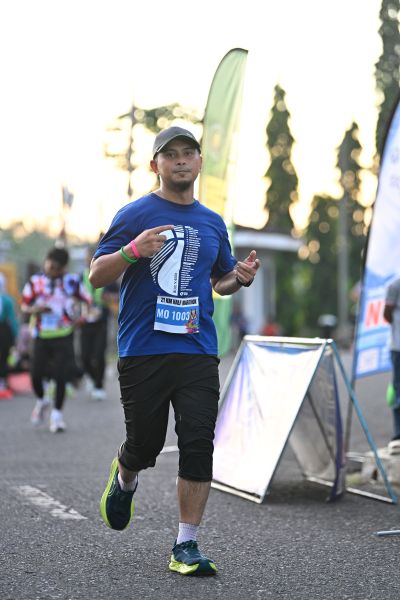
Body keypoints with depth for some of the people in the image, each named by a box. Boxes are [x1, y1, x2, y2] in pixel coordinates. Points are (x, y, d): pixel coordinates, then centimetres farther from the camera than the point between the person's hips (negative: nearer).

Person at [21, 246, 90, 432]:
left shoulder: (72, 281, 2)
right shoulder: (35, 281, 3)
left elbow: (87, 302, 9)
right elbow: (24, 306, 6)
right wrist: (35, 309, -16)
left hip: (63, 335, -1)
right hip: (41, 335, 1)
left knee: (61, 375, -3)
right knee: (36, 374, -3)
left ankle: (57, 414, 13)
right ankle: (41, 401, 29)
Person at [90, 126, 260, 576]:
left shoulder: (212, 223, 15)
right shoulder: (134, 215, 1)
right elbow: (96, 276, -3)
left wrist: (241, 277, 4)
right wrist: (132, 250, -21)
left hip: (198, 352, 3)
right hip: (143, 351, -3)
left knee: (198, 445, -6)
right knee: (145, 445, 3)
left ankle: (186, 547, 3)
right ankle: (124, 481, 40)